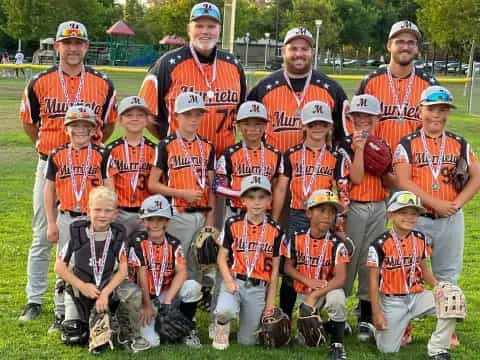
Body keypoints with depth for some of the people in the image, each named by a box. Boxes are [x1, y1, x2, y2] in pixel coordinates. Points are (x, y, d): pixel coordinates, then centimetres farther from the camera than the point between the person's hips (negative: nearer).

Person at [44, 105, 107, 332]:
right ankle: (60, 316, 18)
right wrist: (51, 223, 3)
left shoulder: (101, 155, 0)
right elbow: (49, 190, 7)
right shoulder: (57, 155, 4)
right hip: (66, 218, 2)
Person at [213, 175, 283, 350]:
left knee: (247, 341, 3)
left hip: (259, 288, 1)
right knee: (225, 310, -35)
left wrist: (270, 303, 3)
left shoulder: (275, 230, 1)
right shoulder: (232, 224, -1)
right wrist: (229, 281, -14)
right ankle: (222, 327, 2)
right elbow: (222, 256, 3)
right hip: (234, 281, -1)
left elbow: (274, 268, 5)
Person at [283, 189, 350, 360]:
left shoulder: (336, 244, -14)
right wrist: (308, 281, -15)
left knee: (336, 298, -38)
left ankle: (337, 344, -14)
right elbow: (288, 267, 3)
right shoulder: (297, 239, -7)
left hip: (329, 289, -2)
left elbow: (340, 278, -21)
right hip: (305, 293, 2)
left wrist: (314, 296, -31)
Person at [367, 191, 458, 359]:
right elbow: (373, 280, -9)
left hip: (417, 296, 4)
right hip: (392, 302, -3)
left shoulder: (420, 239, 2)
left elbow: (423, 268, 12)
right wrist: (376, 312, -11)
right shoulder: (380, 244, -13)